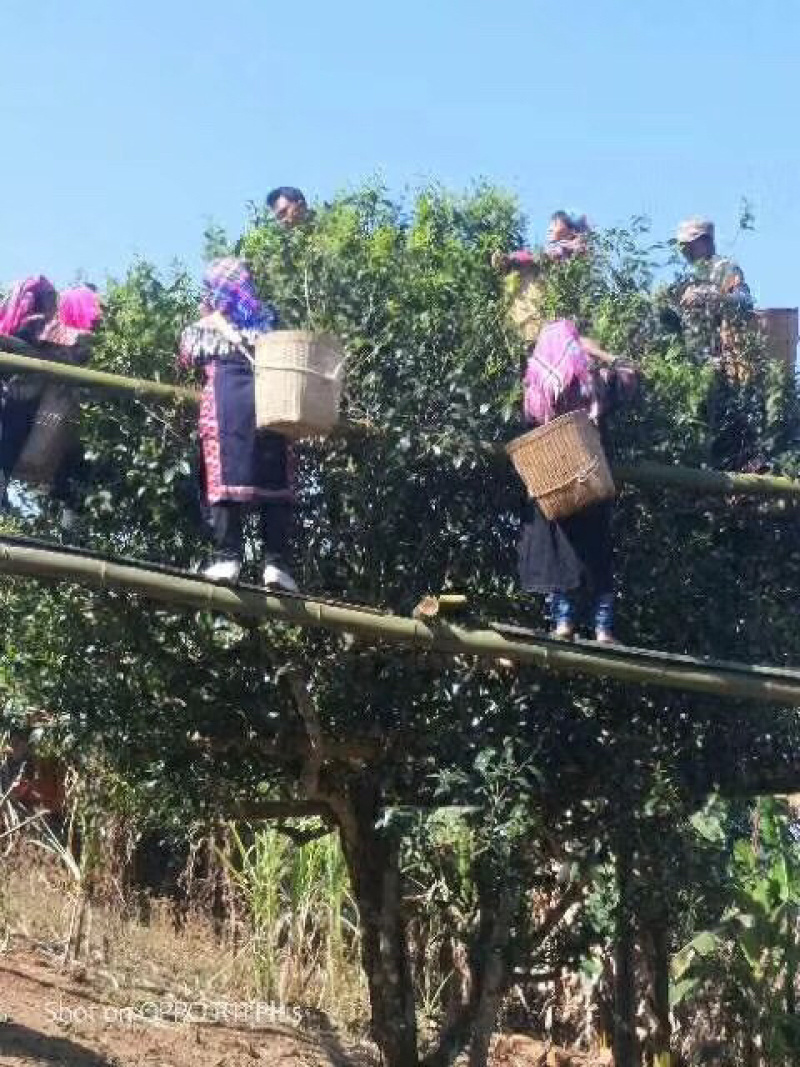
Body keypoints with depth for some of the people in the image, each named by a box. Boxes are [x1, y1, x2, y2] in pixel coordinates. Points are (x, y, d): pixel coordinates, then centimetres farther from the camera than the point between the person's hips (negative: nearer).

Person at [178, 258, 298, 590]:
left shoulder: (203, 327, 20)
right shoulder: (267, 319, 23)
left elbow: (184, 363, 32)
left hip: (223, 400, -1)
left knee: (225, 476, -6)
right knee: (272, 479, -1)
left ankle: (228, 557, -17)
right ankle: (275, 562, -8)